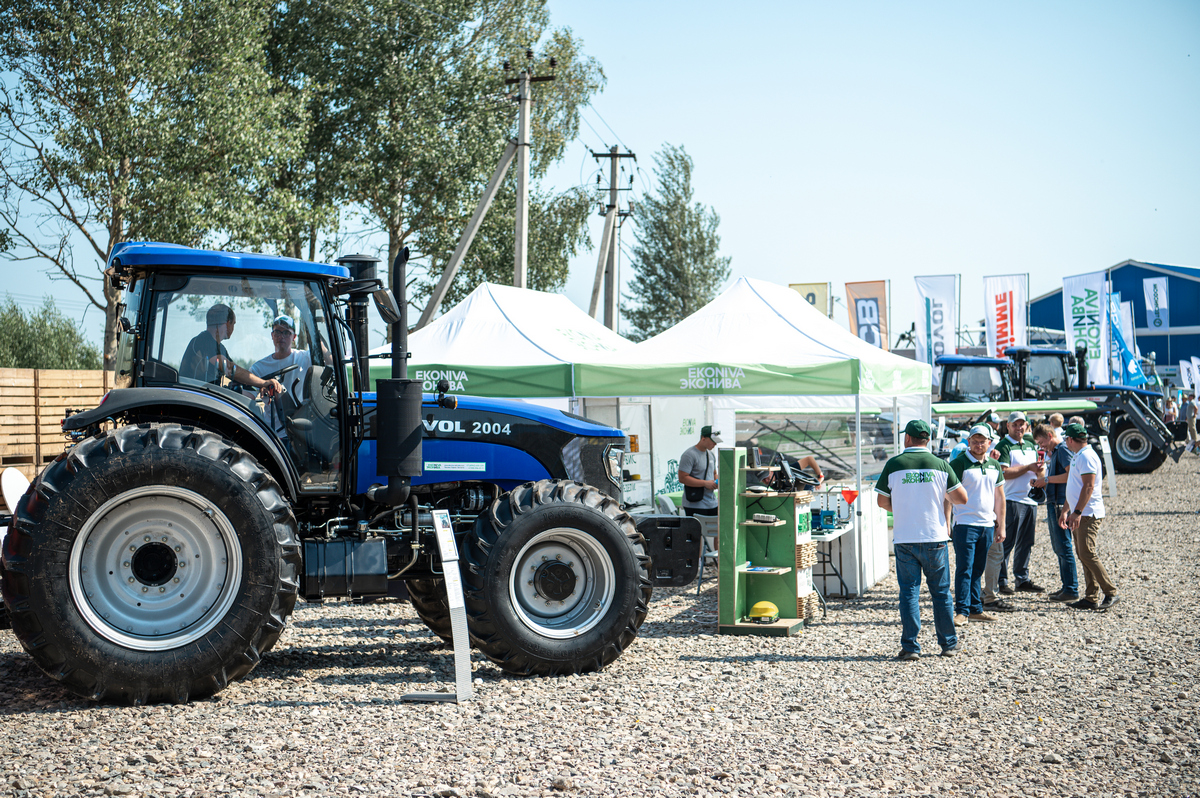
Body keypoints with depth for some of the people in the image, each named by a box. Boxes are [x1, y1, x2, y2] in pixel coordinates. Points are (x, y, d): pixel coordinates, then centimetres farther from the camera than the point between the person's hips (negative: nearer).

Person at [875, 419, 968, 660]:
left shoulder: (893, 465, -4)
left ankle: (910, 647, 2)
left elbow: (881, 501, 3)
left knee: (909, 593, 4)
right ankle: (948, 644, 18)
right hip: (934, 538, 1)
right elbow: (962, 498, 1)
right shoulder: (940, 465, -2)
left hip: (904, 539, -1)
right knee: (941, 593, 11)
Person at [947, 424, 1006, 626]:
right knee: (964, 569, -6)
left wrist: (1001, 525, 15)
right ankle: (962, 611, -2)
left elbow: (999, 497, 19)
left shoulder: (994, 466, 13)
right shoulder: (959, 464, -6)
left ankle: (975, 609, 17)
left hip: (987, 525, 5)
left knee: (978, 570, 10)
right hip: (965, 524, -5)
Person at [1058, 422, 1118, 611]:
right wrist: (1065, 510, 25)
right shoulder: (1078, 456, 19)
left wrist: (1077, 512, -24)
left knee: (1087, 554, -13)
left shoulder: (1087, 456, -14)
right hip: (1080, 515, 10)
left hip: (1089, 514, -10)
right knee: (1084, 556, 8)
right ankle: (1090, 598, 10)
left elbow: (1088, 486, -21)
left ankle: (1111, 593, -6)